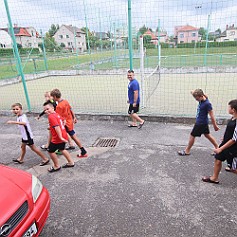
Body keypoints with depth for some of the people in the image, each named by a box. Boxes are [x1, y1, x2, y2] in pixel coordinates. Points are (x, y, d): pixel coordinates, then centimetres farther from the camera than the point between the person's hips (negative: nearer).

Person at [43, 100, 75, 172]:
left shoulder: (51, 116, -20)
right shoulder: (57, 114, 8)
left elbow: (57, 127, -28)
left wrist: (60, 137, -30)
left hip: (57, 138, -9)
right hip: (64, 135, 9)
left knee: (50, 151, 9)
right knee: (62, 149, 26)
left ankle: (57, 166, 22)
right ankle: (71, 162, 35)